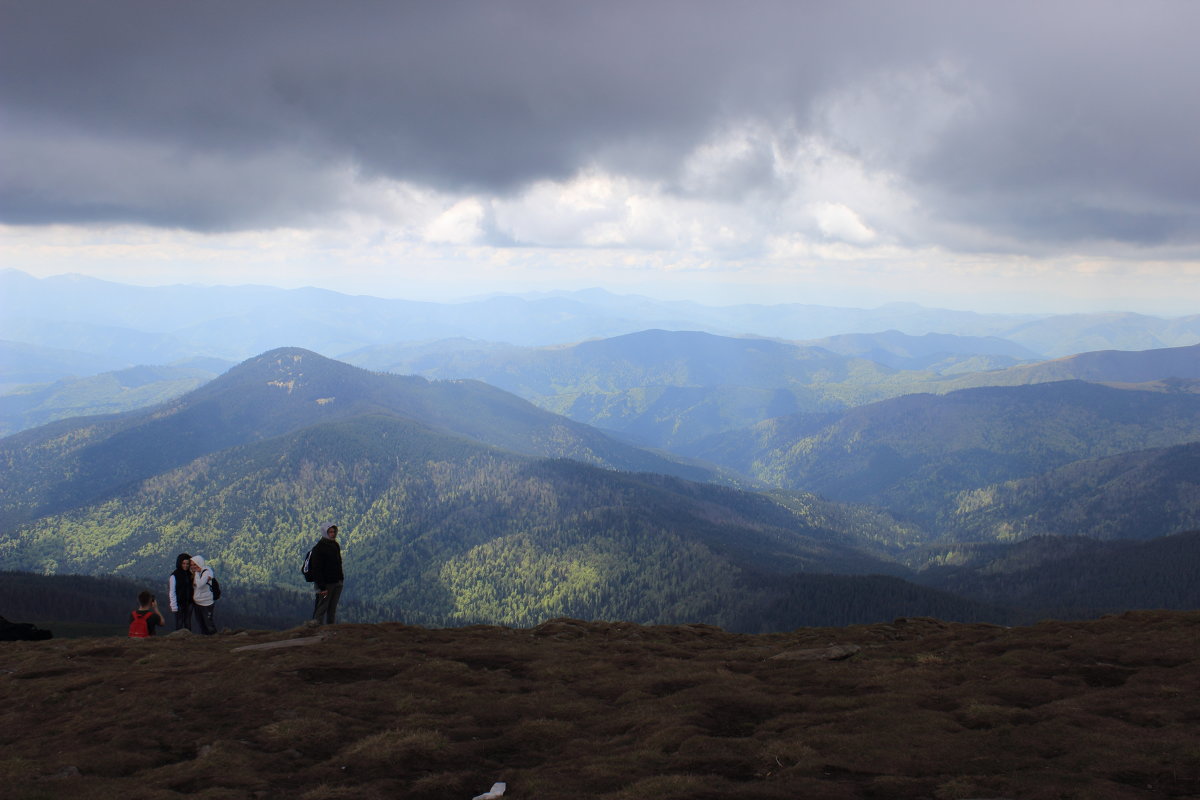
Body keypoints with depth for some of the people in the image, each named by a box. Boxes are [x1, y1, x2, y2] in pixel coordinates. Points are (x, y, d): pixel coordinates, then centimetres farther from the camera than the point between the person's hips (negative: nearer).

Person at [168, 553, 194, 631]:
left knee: (188, 624, 10)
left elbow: (193, 588, 9)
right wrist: (174, 606, -12)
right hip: (179, 603, -5)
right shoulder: (174, 576, -9)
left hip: (189, 603, 5)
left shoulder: (190, 574, 6)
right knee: (179, 624, 1)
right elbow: (172, 592, -9)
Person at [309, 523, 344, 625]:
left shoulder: (336, 546, 14)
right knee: (321, 608, -5)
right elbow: (317, 569, -16)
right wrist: (322, 587, -20)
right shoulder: (318, 548, -11)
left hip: (337, 583, 7)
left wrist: (341, 580, 13)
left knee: (332, 609, 9)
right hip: (326, 584, -7)